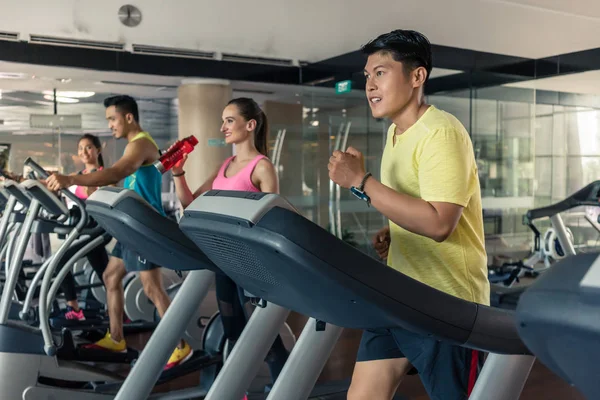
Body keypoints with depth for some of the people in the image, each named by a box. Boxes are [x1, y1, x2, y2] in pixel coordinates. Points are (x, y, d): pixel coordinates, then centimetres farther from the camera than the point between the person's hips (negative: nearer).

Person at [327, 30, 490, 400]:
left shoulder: (441, 133, -18)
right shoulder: (396, 134, 11)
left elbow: (438, 223, -28)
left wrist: (360, 181, -26)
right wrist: (393, 234, 4)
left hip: (448, 306, -8)